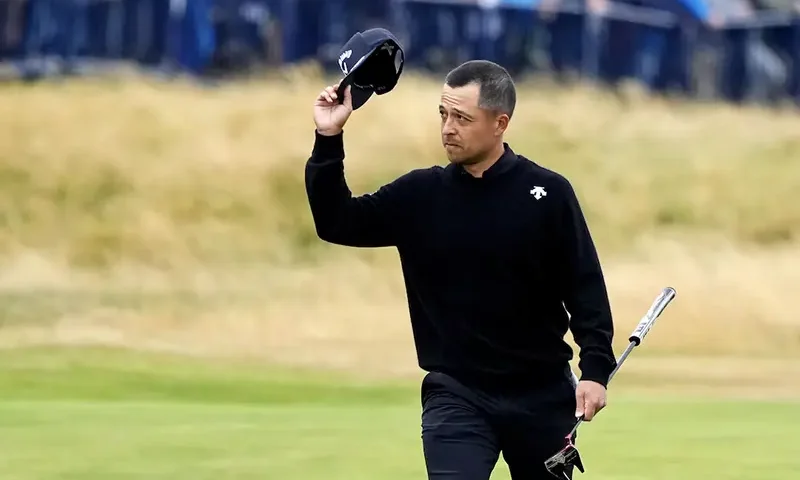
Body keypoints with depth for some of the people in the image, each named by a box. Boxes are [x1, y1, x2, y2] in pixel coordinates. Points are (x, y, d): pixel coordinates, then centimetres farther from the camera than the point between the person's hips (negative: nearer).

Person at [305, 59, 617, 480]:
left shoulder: (549, 194, -6)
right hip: (456, 394, 0)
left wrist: (595, 368, -14)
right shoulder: (420, 195, 1)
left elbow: (584, 285, -4)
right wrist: (329, 142, -11)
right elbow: (337, 224, 1)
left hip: (542, 394, 0)